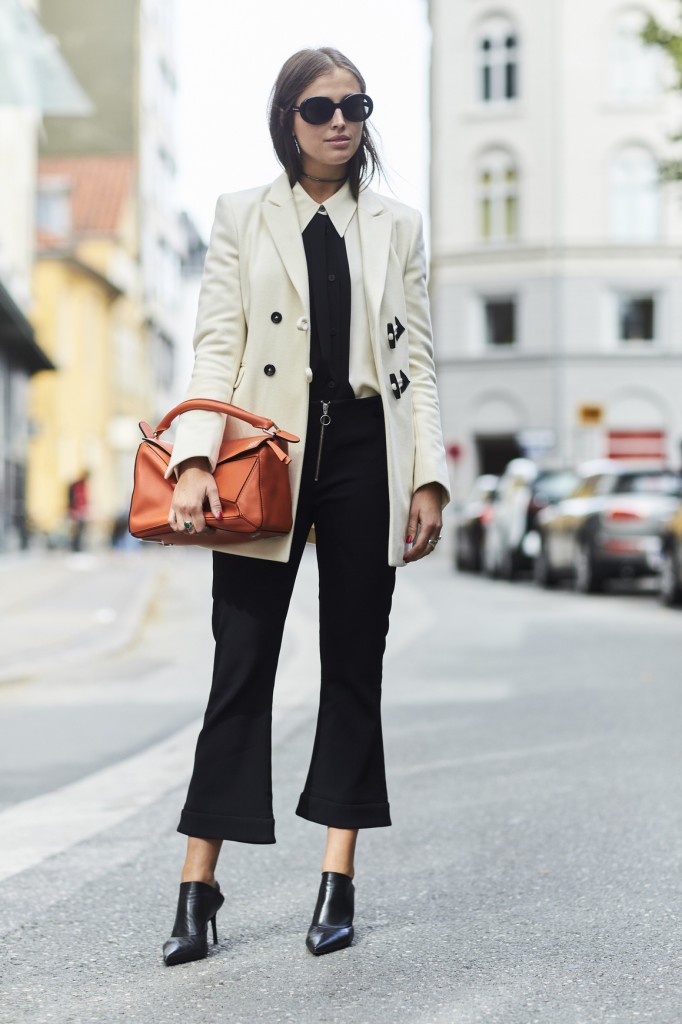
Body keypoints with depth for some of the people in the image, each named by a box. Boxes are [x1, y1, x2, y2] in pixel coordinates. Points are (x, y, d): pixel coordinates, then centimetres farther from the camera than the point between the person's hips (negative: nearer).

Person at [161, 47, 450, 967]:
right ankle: (198, 886, 2)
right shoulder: (241, 218, 9)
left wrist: (429, 477, 0)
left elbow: (418, 363, 10)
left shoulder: (398, 228, 13)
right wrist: (195, 460, -14)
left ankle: (338, 881, 12)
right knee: (242, 665, -4)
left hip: (366, 455, 2)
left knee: (354, 666, 5)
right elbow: (217, 346, 0)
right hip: (269, 454, -1)